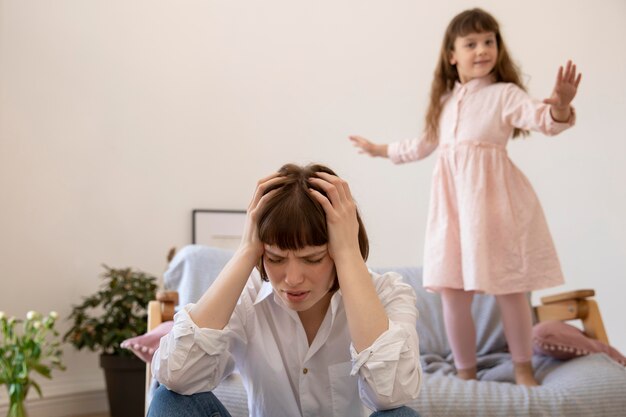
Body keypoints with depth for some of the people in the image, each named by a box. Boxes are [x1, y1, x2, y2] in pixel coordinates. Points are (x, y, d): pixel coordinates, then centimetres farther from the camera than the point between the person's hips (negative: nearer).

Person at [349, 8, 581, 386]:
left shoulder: (505, 94, -1)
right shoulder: (445, 101, 15)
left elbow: (542, 119, -20)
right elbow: (424, 145, 30)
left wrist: (560, 106, -42)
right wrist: (381, 149, 38)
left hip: (493, 199, -5)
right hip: (453, 200, 5)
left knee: (510, 289, 4)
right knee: (453, 292, 4)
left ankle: (524, 370, 22)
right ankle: (466, 373, 19)